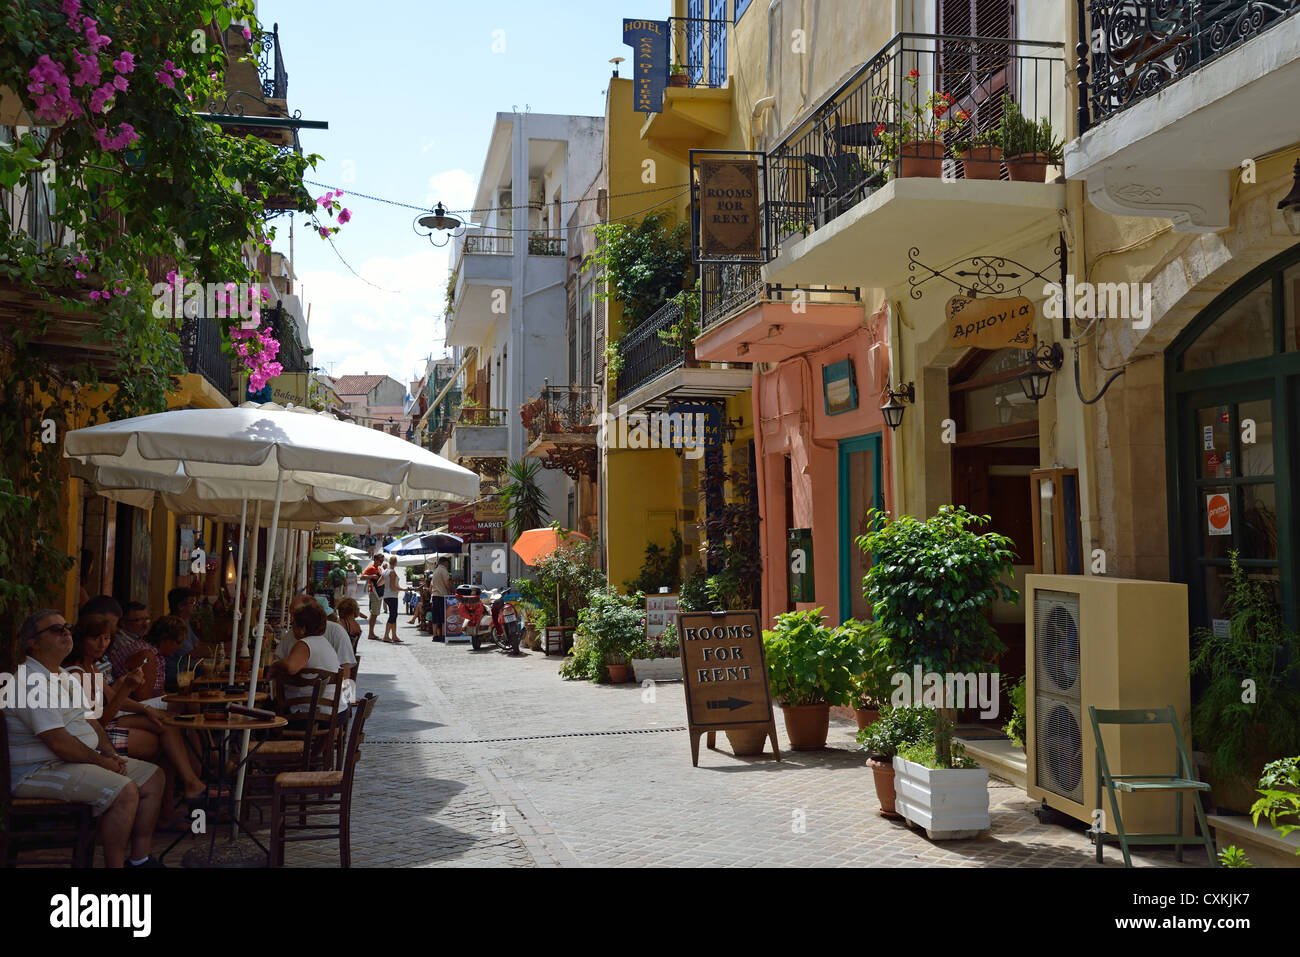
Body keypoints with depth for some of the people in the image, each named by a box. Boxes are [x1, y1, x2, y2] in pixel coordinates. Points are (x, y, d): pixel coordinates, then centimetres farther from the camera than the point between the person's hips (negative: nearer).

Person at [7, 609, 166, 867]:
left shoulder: (65, 677, 17)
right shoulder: (32, 682, -19)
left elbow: (89, 720, 20)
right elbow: (58, 742, -25)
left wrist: (110, 754, 3)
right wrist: (101, 762, -14)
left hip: (83, 760, 11)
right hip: (39, 772, -11)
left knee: (152, 776, 5)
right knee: (125, 790, -28)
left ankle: (139, 858, 6)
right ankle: (115, 864, -17)